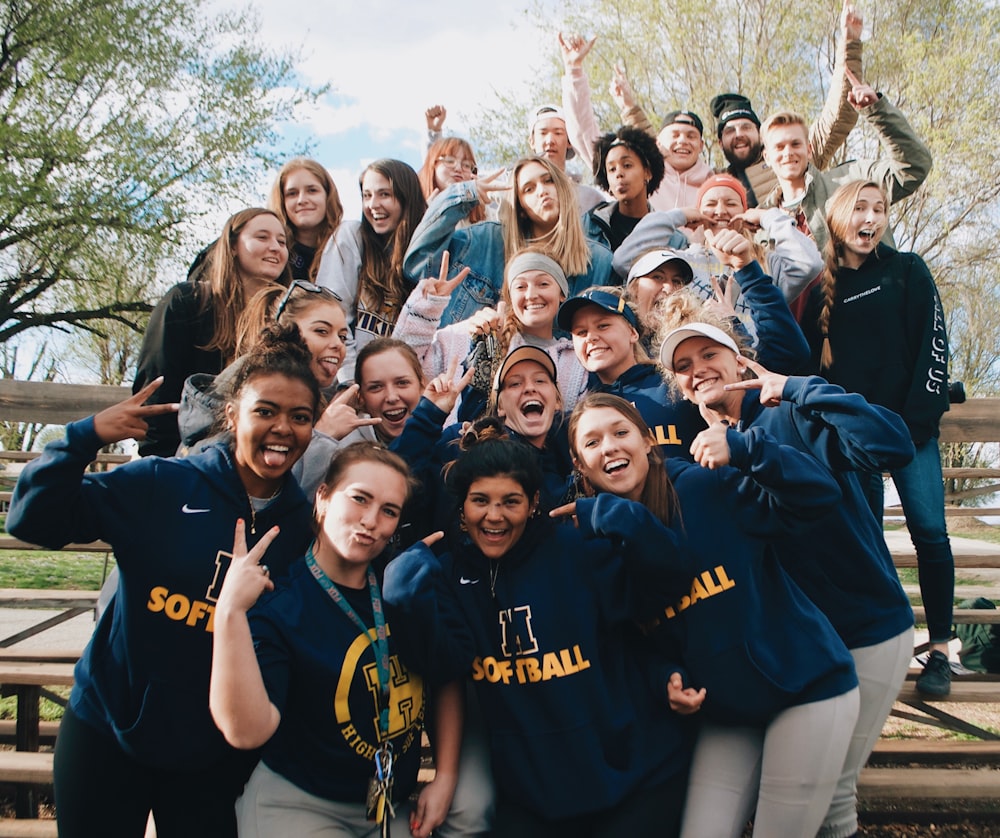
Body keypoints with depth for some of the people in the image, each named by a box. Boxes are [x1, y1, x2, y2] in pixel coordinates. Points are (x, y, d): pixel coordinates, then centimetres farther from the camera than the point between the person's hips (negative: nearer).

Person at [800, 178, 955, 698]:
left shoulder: (907, 271, 6)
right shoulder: (820, 287, 7)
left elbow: (932, 343, -1)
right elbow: (812, 361, 7)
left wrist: (921, 415, -9)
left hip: (909, 426, -1)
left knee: (930, 532, -7)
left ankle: (939, 651, 4)